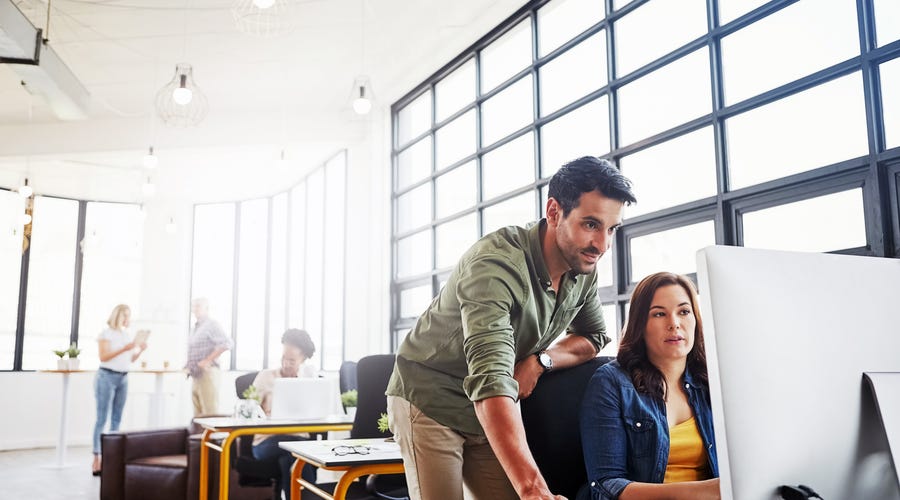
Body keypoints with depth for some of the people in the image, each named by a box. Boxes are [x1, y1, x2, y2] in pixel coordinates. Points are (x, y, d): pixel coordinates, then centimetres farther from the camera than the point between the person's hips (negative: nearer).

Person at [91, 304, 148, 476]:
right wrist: (123, 349, -20)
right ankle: (96, 460, -4)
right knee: (102, 419, -6)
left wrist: (140, 350, 0)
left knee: (116, 419, 7)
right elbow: (103, 357, -14)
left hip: (123, 378, 7)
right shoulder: (106, 333, -5)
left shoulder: (127, 334, 14)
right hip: (107, 377, -7)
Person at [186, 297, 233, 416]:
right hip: (195, 375, 9)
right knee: (198, 414, 10)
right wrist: (188, 366, 13)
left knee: (210, 412, -9)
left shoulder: (212, 325, -7)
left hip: (207, 372, -9)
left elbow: (226, 343, -21)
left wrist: (207, 360, -20)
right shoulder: (195, 328, 19)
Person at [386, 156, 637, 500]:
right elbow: (490, 380, -43)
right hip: (430, 402, -6)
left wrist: (539, 361, -15)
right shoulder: (496, 263, -32)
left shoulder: (583, 268, -8)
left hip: (494, 409, 6)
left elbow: (595, 336, 7)